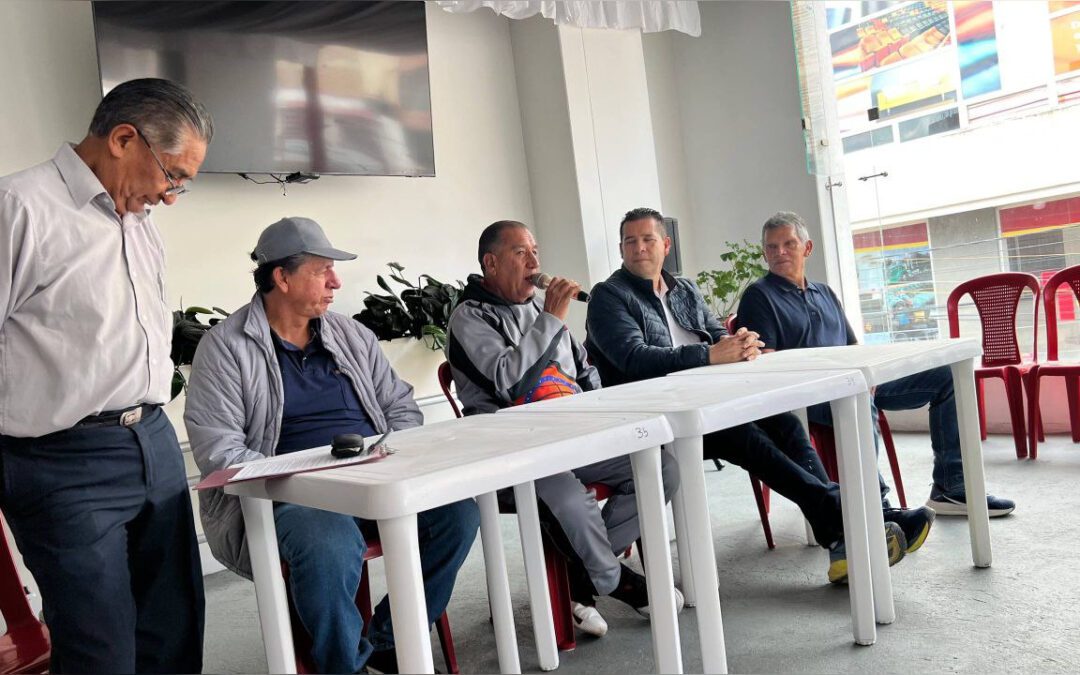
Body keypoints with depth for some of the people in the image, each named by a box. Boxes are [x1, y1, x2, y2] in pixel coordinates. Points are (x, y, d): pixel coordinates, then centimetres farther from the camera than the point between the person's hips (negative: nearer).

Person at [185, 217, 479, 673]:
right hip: (288, 495, -5)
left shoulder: (352, 335, 15)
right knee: (331, 546, -37)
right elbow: (218, 451, -11)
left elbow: (402, 407, 16)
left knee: (459, 509, -18)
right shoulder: (226, 346, -2)